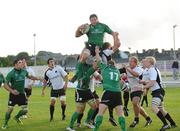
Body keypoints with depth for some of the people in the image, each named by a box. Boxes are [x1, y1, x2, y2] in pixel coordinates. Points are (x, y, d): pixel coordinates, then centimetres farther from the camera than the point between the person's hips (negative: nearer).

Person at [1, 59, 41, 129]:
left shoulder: (24, 71, -1)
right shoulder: (11, 73, -15)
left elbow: (29, 76, 21)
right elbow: (5, 85, -15)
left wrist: (38, 78, 14)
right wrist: (12, 91, -29)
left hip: (22, 94, 4)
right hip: (14, 94, -4)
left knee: (25, 110, 0)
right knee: (10, 109, -5)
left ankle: (17, 117, 32)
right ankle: (5, 124, 19)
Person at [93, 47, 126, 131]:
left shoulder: (104, 68, 10)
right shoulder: (117, 71, 20)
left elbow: (98, 61, 22)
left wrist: (97, 52, 38)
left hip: (108, 92, -4)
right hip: (118, 93, 4)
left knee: (101, 112, -4)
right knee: (120, 113, 7)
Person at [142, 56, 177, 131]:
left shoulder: (152, 70, -15)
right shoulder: (153, 69, 17)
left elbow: (151, 83, -21)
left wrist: (143, 87, -11)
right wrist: (144, 82, 11)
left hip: (158, 91, -11)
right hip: (158, 92, 11)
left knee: (154, 107, -21)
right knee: (161, 109, 15)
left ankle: (165, 124, -22)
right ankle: (173, 124, 22)